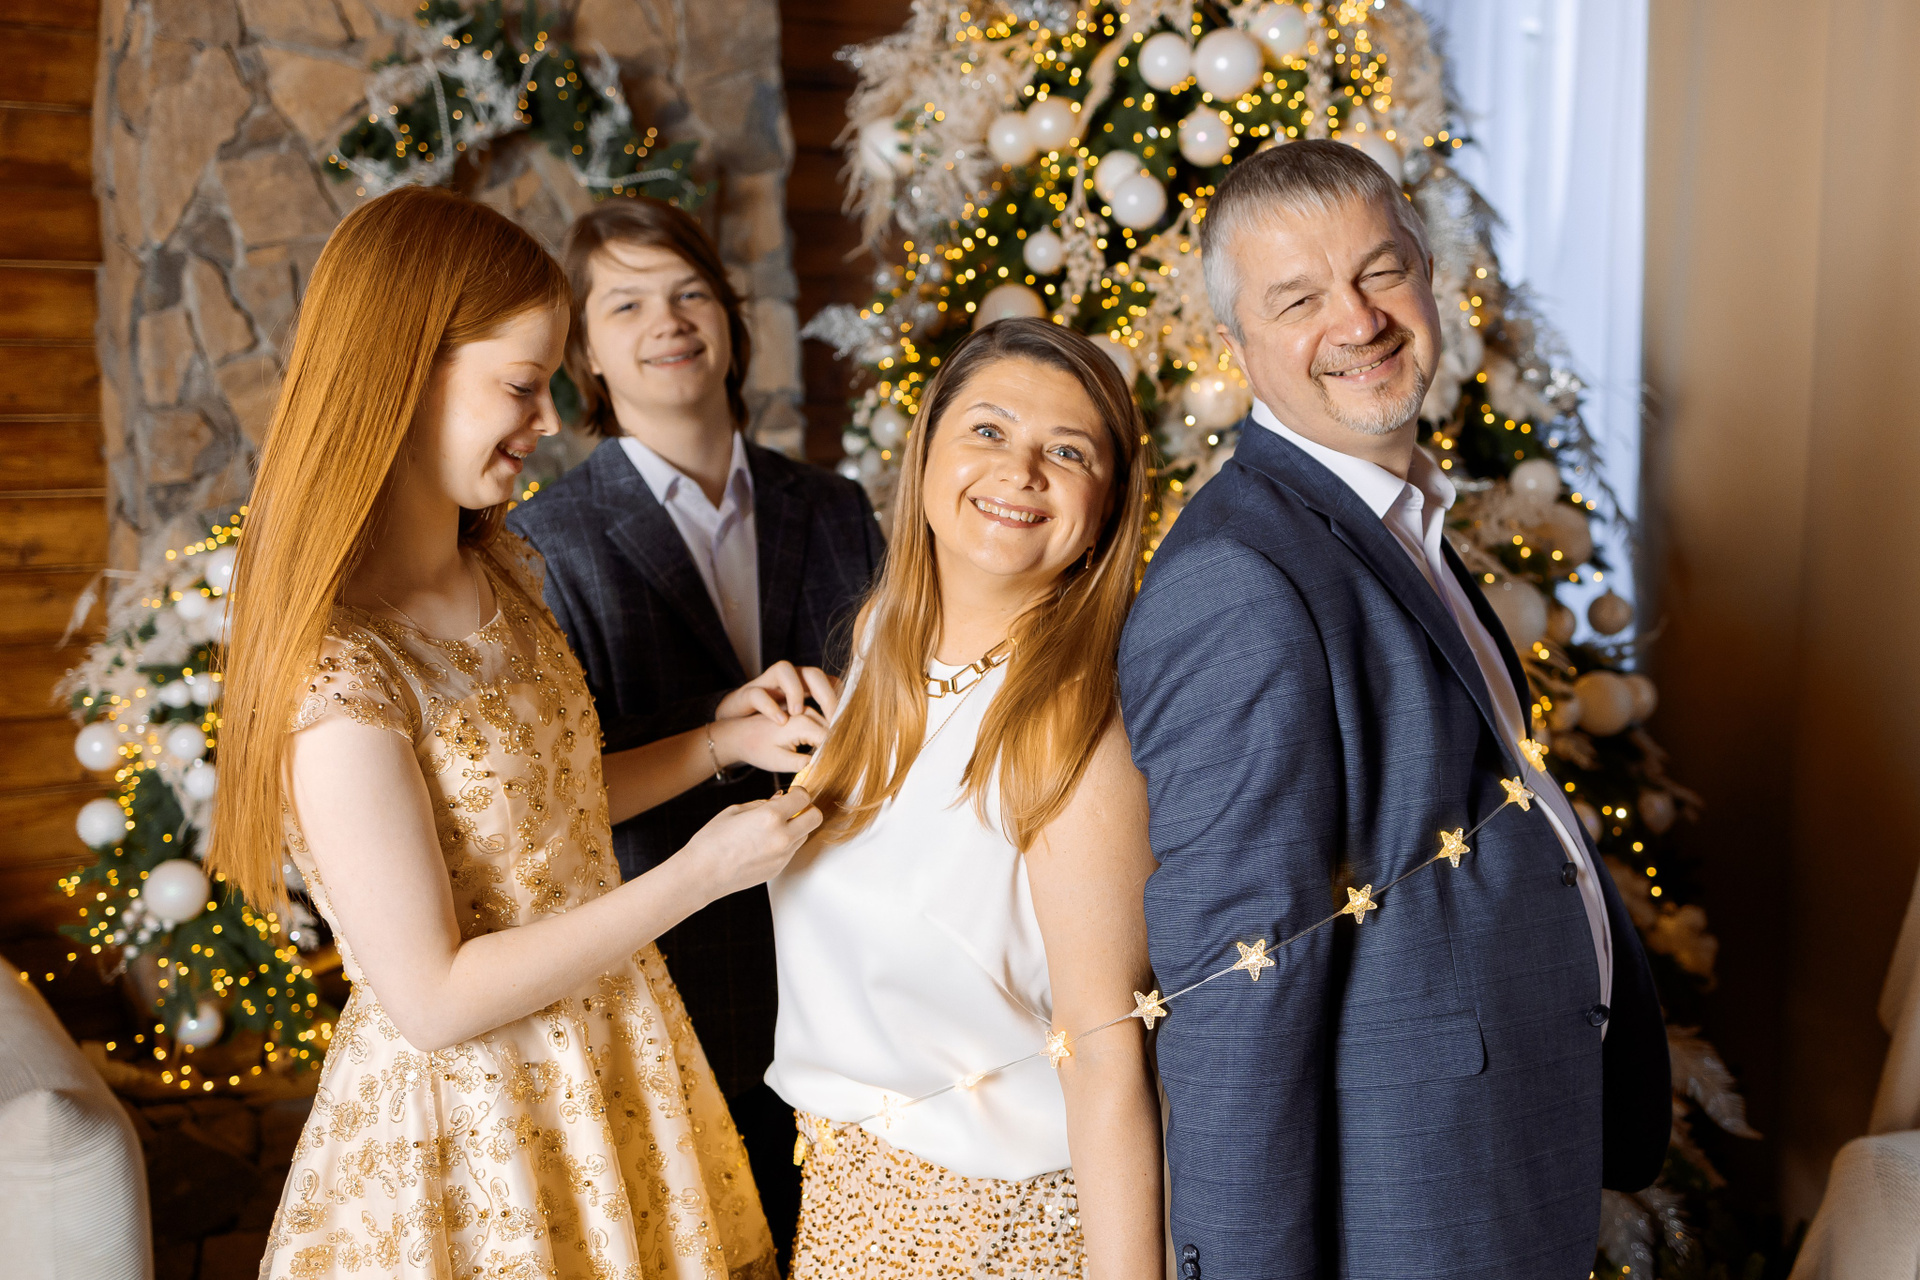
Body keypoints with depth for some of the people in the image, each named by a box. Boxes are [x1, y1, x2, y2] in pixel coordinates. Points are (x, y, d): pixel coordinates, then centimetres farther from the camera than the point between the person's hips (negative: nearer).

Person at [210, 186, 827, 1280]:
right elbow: (432, 998, -23)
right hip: (469, 1135, -7)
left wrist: (723, 743, -1)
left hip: (612, 1064, 7)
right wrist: (700, 873, -22)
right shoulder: (339, 678, -26)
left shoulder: (502, 573, -1)